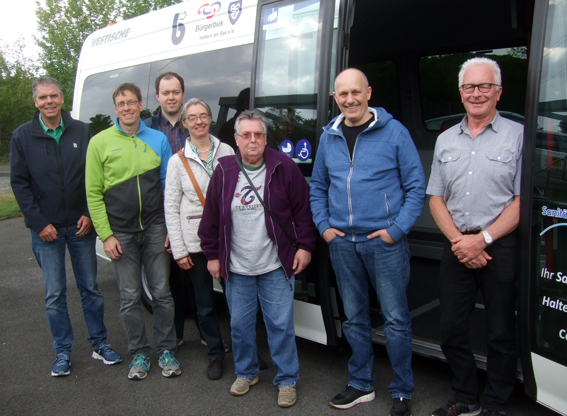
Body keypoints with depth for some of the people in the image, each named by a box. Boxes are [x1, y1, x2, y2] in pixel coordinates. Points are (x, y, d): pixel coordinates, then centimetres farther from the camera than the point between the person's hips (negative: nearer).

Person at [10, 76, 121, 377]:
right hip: (46, 230, -1)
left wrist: (89, 214, -6)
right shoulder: (22, 136, 0)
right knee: (54, 295, 5)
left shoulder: (81, 131, 2)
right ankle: (62, 352, 19)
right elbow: (19, 183, -1)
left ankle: (99, 344, 23)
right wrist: (39, 223, -8)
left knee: (90, 288, 10)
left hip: (81, 226, 1)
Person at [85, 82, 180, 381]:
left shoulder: (158, 140, 5)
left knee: (161, 292, 6)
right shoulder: (100, 142, 0)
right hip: (121, 233, -1)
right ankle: (139, 353, 22)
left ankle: (166, 350, 20)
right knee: (130, 297, 6)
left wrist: (172, 227, 1)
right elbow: (93, 193, -1)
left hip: (155, 229, 1)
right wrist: (106, 235, -6)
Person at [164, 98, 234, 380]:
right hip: (195, 242, 0)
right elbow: (171, 208, 2)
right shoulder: (177, 161, 3)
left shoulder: (227, 152, 5)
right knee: (205, 304, 8)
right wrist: (178, 250, -3)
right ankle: (216, 354, 26)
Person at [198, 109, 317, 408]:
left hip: (276, 267, -3)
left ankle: (287, 380, 20)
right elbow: (211, 217, 7)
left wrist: (304, 246, -4)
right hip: (236, 269, 3)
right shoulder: (224, 172, 2)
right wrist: (212, 255, 7)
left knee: (281, 325, 3)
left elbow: (303, 209, -1)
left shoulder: (284, 167, -5)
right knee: (240, 324, 13)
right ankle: (246, 372, 35)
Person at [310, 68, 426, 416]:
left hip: (384, 241, -4)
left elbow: (416, 186, -4)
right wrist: (323, 225, 6)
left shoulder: (394, 132, -5)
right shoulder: (329, 137, 9)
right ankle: (361, 385, 31)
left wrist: (397, 229, -12)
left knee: (396, 319, 3)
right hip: (342, 243, 5)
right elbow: (318, 187, 18)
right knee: (354, 318, 15)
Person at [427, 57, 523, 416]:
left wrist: (483, 239, -13)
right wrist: (459, 240, -4)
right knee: (451, 328, 9)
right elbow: (436, 199, 11)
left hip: (501, 247, -4)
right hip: (457, 247, 4)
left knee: (501, 332, 5)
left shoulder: (517, 136, -1)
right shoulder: (446, 140, 13)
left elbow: (522, 201, -6)